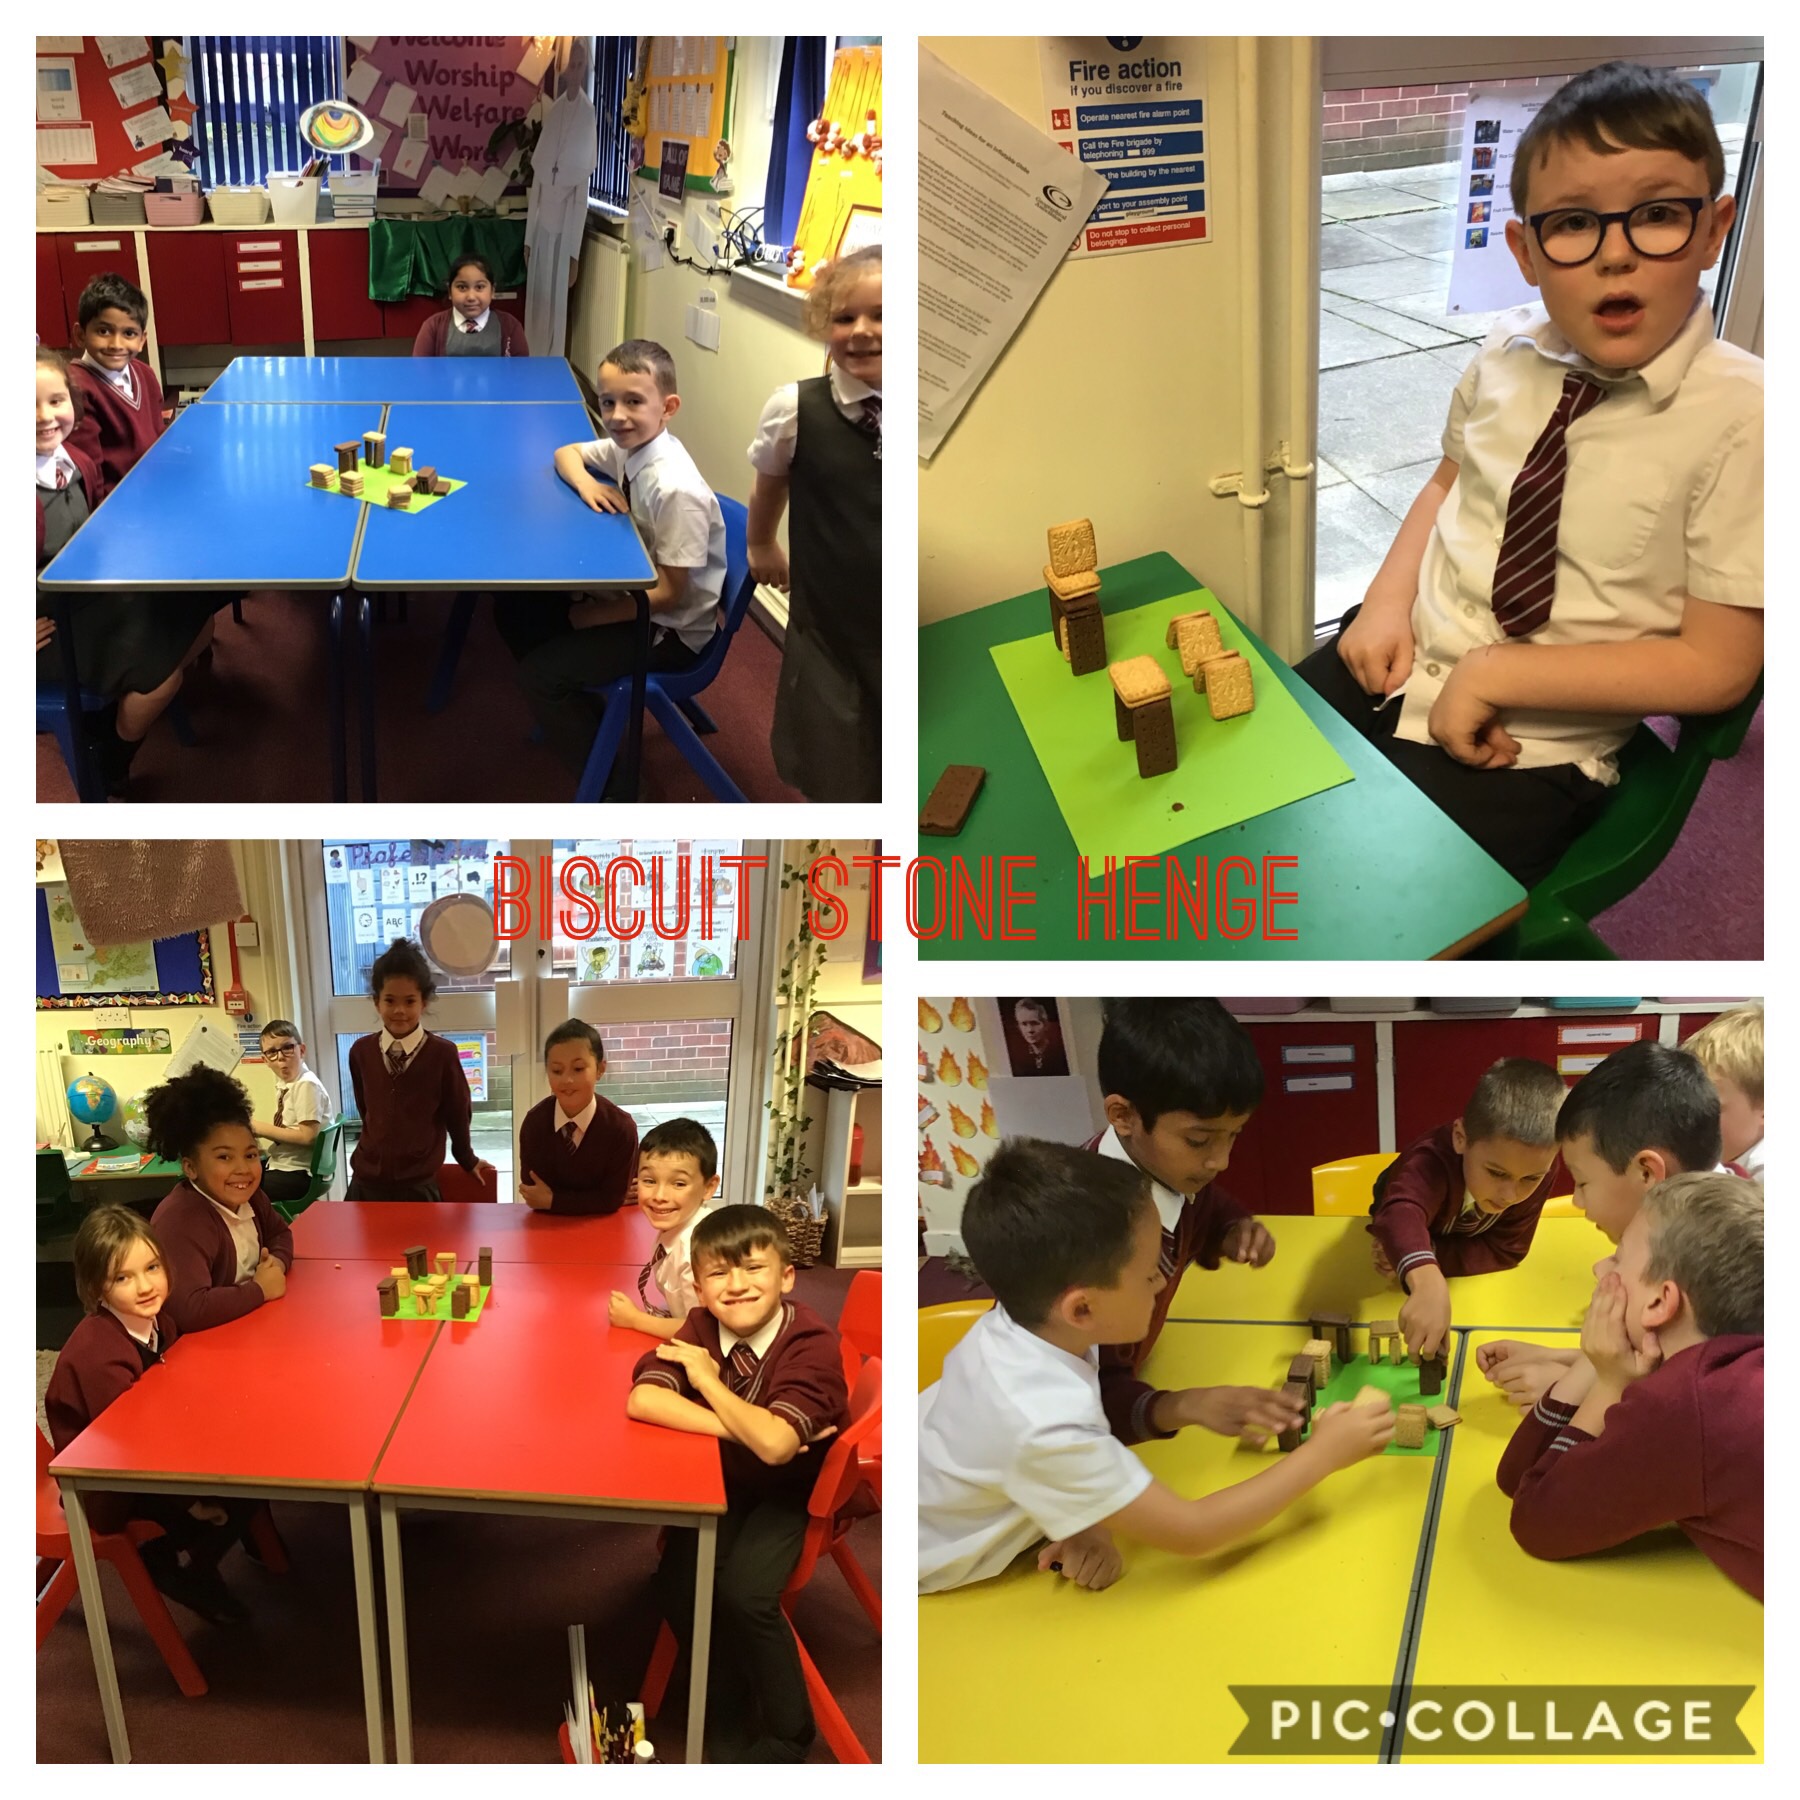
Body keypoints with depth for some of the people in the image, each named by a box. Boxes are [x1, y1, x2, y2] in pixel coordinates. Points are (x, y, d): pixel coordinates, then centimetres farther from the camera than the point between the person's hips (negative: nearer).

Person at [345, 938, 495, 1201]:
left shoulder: (442, 1053, -11)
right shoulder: (361, 1051, -1)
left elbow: (457, 1112, 2)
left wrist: (467, 1159, 13)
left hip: (418, 1186, -3)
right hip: (367, 1182, 3)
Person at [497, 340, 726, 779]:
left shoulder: (677, 489, -30)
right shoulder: (626, 447, -6)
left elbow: (669, 593, -25)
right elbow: (566, 453, 15)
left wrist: (588, 617, -17)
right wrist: (585, 483, -9)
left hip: (670, 630, -9)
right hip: (630, 597, 9)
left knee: (541, 672, -15)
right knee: (514, 610, 9)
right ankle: (571, 711, 23)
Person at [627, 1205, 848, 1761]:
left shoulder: (812, 1344, -25)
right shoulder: (702, 1329, -12)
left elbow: (774, 1444, -38)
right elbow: (642, 1401, -27)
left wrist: (708, 1380, -25)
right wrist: (745, 1428, -33)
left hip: (794, 1491, -4)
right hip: (724, 1484, 4)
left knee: (744, 1591, -25)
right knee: (678, 1584, -18)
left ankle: (787, 1732, 1)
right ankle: (730, 1714, 9)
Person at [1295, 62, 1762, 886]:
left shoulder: (1739, 416, -17)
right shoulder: (1508, 354, -2)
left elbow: (1714, 664, -16)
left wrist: (1496, 675, -18)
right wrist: (1389, 601, -2)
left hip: (1529, 750, -5)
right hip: (1399, 662, 6)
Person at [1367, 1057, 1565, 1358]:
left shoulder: (1538, 1166, -34)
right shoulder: (1432, 1160, -47)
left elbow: (1507, 1249, -27)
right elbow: (1400, 1215, -69)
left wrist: (1431, 1255, -41)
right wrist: (1428, 1282, -88)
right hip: (1414, 1243, -5)